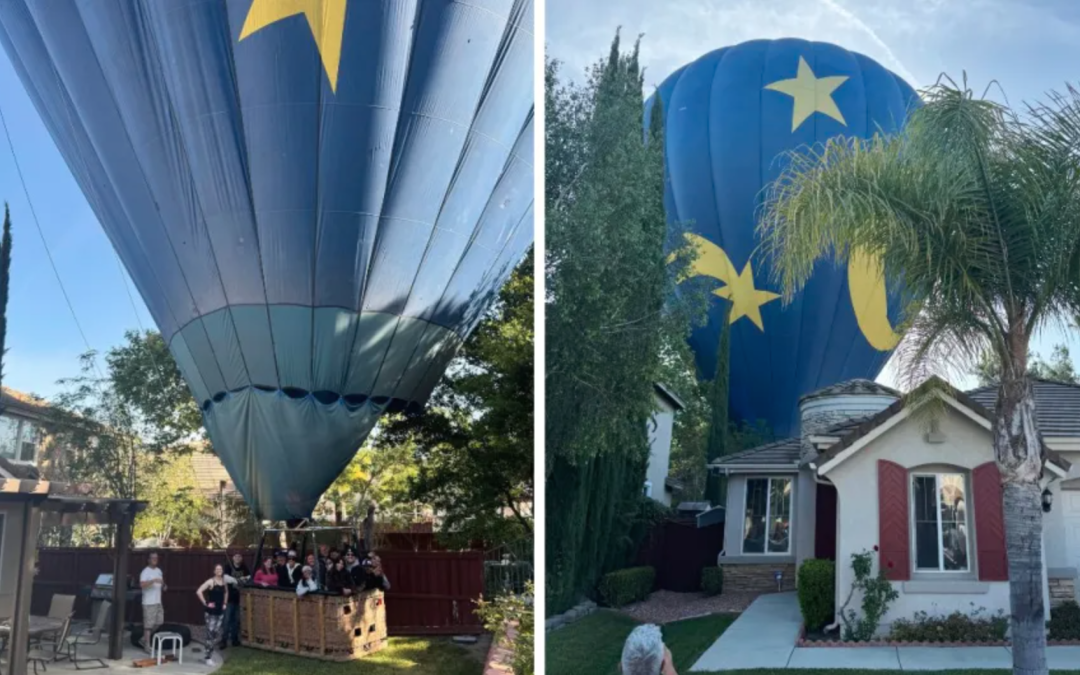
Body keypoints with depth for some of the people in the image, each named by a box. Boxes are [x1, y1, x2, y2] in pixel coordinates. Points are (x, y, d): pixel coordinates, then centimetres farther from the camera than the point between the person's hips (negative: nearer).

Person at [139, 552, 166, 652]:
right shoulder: (145, 571, -13)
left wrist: (164, 586, 4)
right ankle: (147, 645, 3)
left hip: (158, 601, 8)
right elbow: (142, 584, -27)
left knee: (159, 622, 12)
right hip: (149, 602, -8)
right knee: (148, 624, -4)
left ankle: (145, 638, 28)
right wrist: (153, 580, -37)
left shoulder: (159, 571, 13)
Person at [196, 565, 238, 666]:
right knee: (210, 634, -7)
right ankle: (208, 657, -1)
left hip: (220, 612, 6)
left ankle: (210, 654, 21)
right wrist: (205, 603, -16)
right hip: (211, 612, -6)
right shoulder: (210, 581, -11)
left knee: (217, 635, 8)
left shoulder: (224, 581, 8)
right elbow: (199, 591, -19)